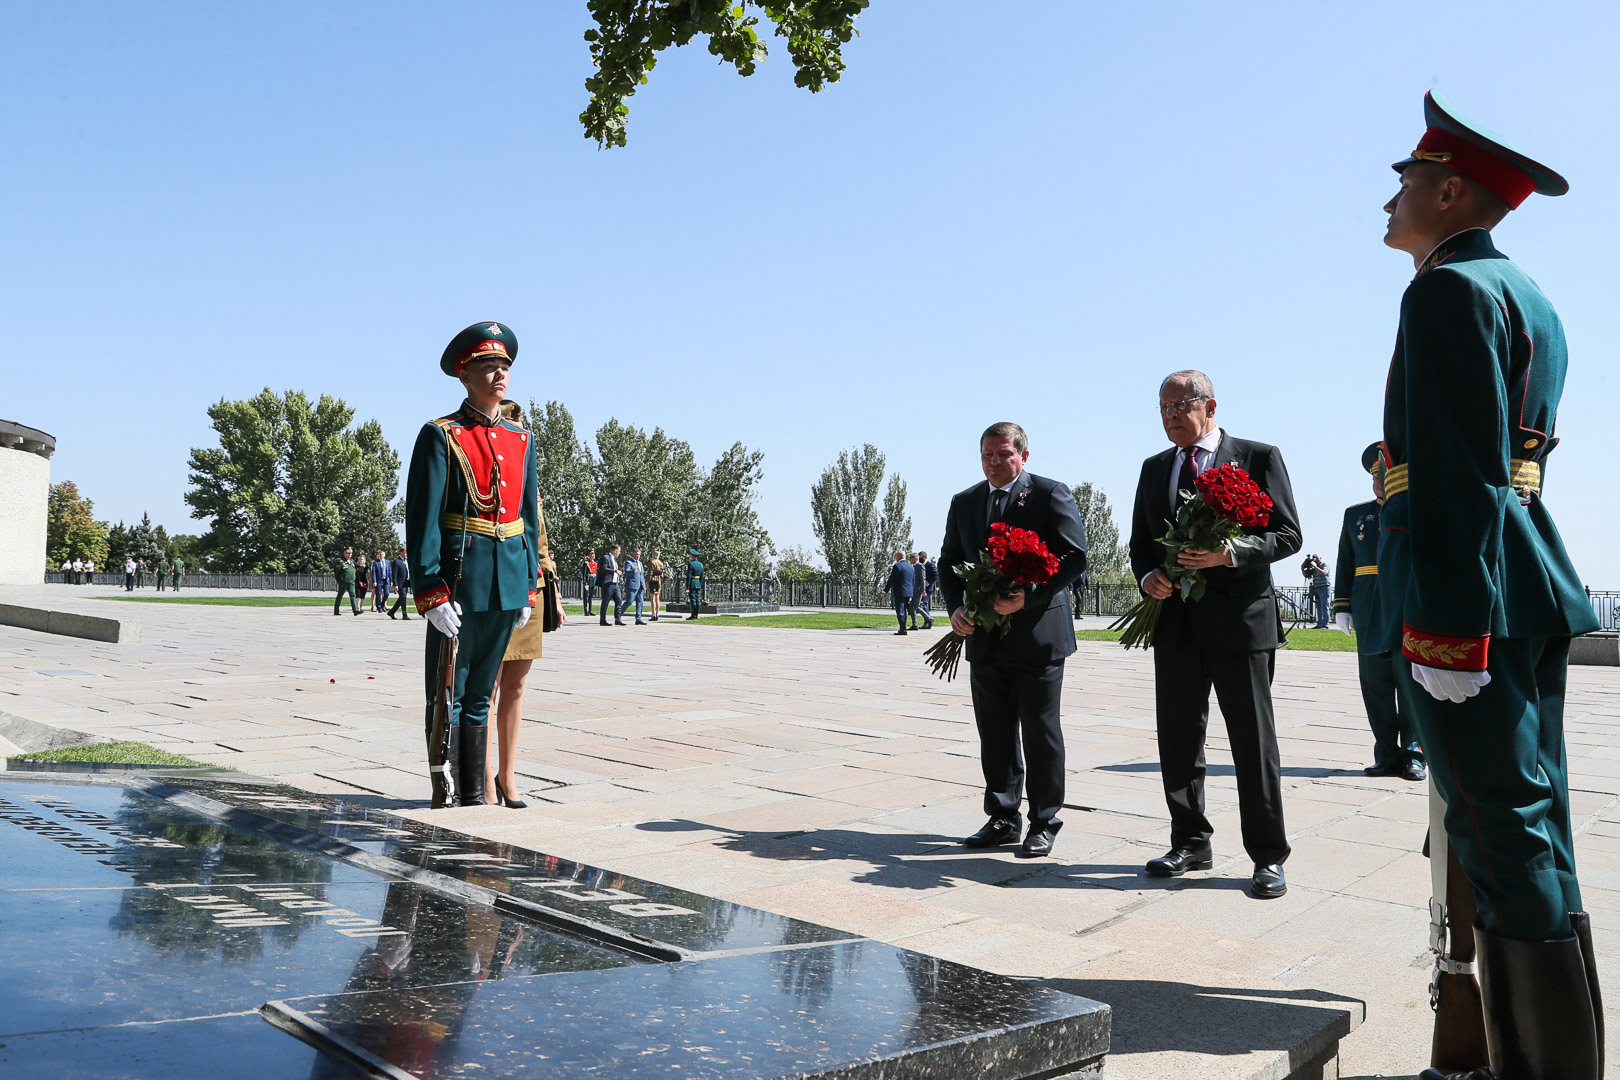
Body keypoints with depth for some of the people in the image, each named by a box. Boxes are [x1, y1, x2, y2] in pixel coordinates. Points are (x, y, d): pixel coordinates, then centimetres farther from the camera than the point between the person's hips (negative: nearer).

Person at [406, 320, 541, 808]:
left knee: (479, 697, 14)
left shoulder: (521, 440, 12)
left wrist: (528, 587, 10)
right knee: (447, 698, 2)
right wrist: (431, 595, -16)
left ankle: (474, 800, 21)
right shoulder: (440, 437, -5)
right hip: (458, 584, -5)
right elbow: (422, 521, -10)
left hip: (506, 586, 6)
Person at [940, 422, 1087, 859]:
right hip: (985, 640, 5)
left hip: (1038, 635, -5)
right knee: (994, 733, 10)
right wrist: (955, 608, -4)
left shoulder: (1051, 495, -4)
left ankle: (1044, 823, 15)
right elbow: (949, 562, 15)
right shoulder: (963, 503, 12)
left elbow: (1074, 556, -11)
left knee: (1041, 733, 3)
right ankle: (1002, 818, 21)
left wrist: (1027, 596, -22)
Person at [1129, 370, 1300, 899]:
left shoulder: (1259, 457, 0)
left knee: (1253, 741, 0)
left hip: (1241, 618, -5)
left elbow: (1287, 534, -5)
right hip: (1176, 622, 5)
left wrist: (1230, 553, -20)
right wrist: (1148, 575, -3)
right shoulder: (1154, 468, 14)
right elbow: (1140, 541, 18)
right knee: (1177, 738, 10)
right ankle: (1191, 843, 24)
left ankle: (1268, 858, 9)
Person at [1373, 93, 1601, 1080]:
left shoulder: (1449, 291, -9)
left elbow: (1454, 475, -19)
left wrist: (1444, 627, -22)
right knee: (1530, 831, 12)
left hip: (1470, 596, -10)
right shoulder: (1529, 298, 22)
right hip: (1529, 591, 10)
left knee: (1506, 838, -6)